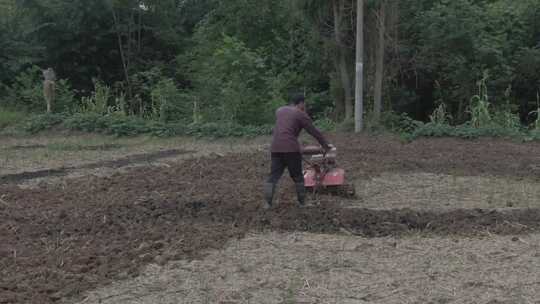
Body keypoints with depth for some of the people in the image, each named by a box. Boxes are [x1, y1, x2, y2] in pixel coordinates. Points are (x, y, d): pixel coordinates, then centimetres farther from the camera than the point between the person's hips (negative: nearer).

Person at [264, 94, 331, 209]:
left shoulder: (279, 111, 20)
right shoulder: (301, 115, 2)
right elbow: (314, 131, 4)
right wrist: (325, 144, 14)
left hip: (275, 148, 5)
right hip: (291, 148, -5)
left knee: (273, 176, 5)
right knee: (297, 176, 7)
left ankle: (267, 203, -4)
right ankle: (302, 202, 13)